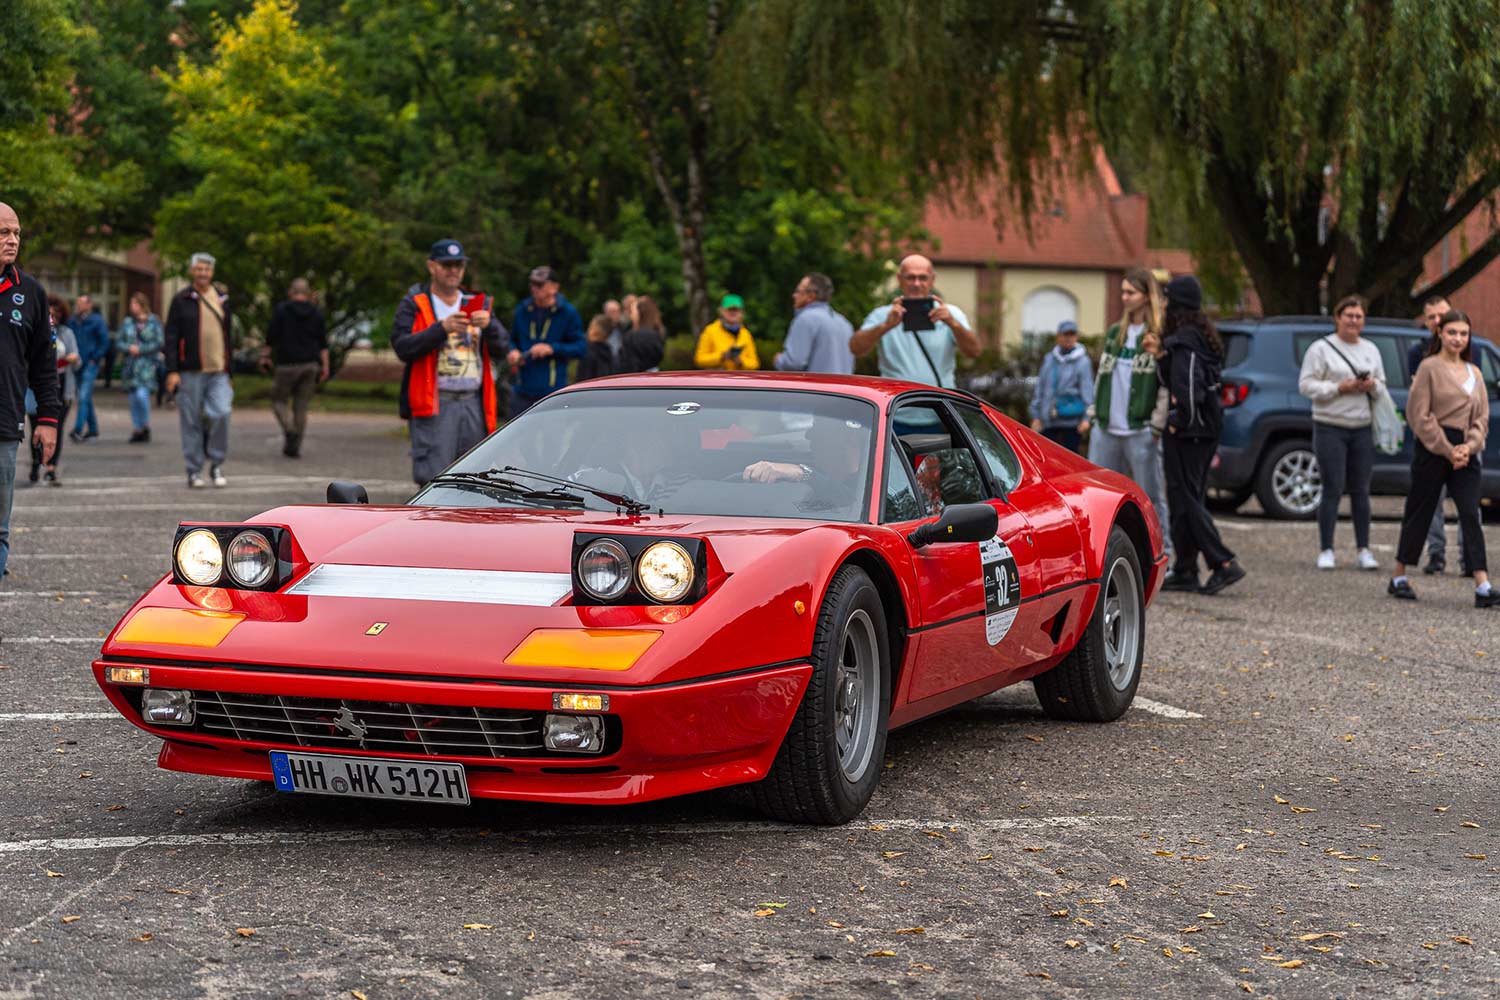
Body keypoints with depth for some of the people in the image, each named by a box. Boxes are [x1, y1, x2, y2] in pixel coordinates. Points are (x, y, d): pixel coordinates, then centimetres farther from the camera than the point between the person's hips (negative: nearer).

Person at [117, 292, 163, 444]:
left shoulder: (154, 322, 0)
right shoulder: (126, 322, 11)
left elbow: (160, 343, -5)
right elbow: (120, 342, 10)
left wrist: (140, 349, -10)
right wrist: (129, 348, -11)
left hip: (147, 364, -4)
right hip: (131, 364, 4)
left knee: (142, 394, -18)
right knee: (133, 398, 5)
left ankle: (146, 426, -1)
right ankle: (136, 430, 13)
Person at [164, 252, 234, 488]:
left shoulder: (222, 298, 13)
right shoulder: (181, 300, 1)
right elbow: (171, 337, -1)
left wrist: (230, 367, 16)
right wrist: (172, 370, -9)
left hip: (218, 371, 2)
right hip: (190, 371, -2)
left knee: (221, 414, -13)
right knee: (191, 422, 1)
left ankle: (217, 465, 4)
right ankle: (194, 471, 10)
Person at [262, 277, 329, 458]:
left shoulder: (281, 310, -3)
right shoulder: (317, 313, 6)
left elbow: (271, 337, -4)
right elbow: (323, 343, 4)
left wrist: (266, 356, 8)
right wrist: (325, 365, 5)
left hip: (287, 364, -3)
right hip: (311, 365, 3)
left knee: (279, 400, 8)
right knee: (301, 406, 7)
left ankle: (289, 430, -18)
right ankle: (294, 446, 5)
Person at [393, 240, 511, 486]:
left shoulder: (478, 303, 18)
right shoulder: (414, 304, 5)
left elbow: (502, 348, 9)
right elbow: (402, 347, -10)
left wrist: (489, 325, -12)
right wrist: (442, 328, -20)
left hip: (474, 402, 4)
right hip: (433, 405, -4)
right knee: (433, 481, -12)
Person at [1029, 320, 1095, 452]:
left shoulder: (1082, 361, -2)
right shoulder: (1049, 359, 12)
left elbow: (1087, 390, -5)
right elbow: (1040, 388, 15)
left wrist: (1086, 417, -13)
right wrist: (1036, 415, 10)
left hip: (1071, 422, -4)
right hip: (1049, 422, 4)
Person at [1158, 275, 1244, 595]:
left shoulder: (1183, 340, -16)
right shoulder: (1203, 336, 14)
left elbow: (1186, 386, -24)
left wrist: (1179, 420, -15)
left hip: (1186, 433, -10)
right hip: (1206, 429, 10)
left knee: (1185, 499, -6)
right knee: (1189, 499, 12)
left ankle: (1224, 563, -12)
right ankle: (1185, 572, 15)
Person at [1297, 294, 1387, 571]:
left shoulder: (1371, 350, 15)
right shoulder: (1321, 348, -2)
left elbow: (1382, 387, 20)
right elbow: (1306, 385, -6)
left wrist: (1372, 386, -3)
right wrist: (1340, 387, -16)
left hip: (1362, 428, 4)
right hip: (1330, 427, -4)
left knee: (1361, 491, 5)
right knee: (1332, 490, -5)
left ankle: (1364, 550, 11)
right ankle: (1326, 551, 2)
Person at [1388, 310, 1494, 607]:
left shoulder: (1474, 373, 14)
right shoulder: (1429, 367, -3)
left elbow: (1482, 416, 13)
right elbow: (1419, 415, -9)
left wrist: (1469, 446, -6)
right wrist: (1448, 450, -12)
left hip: (1465, 452, 5)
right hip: (1431, 449, -5)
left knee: (1471, 516, -5)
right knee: (1419, 513, 3)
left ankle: (1483, 588, -12)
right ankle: (1399, 578, 17)